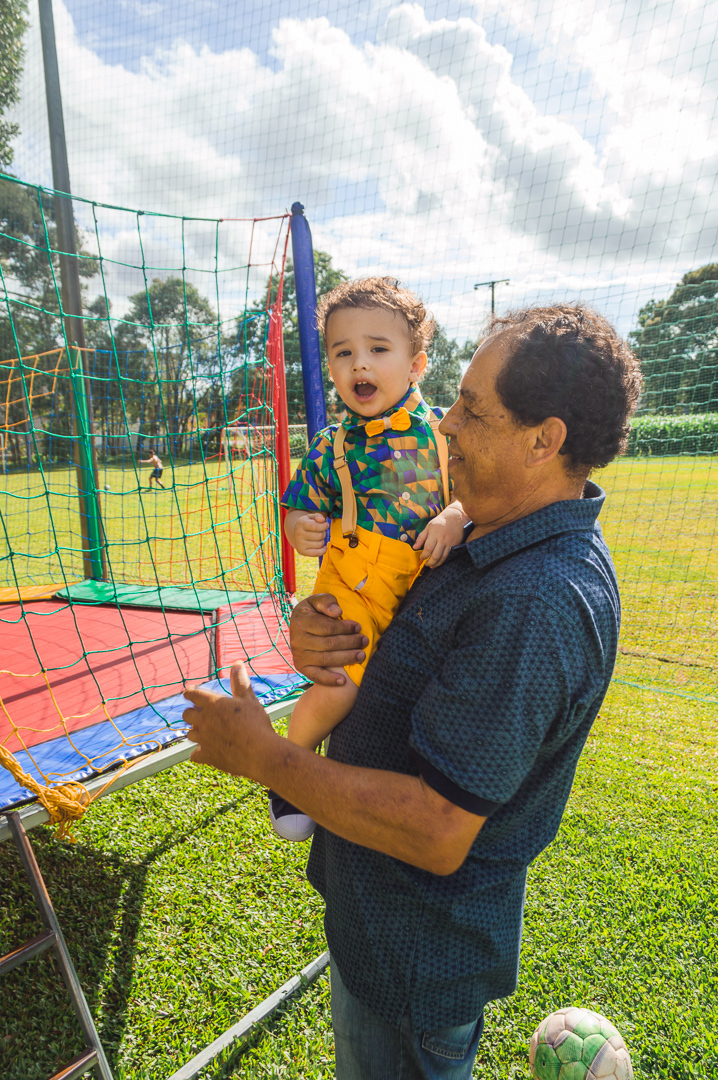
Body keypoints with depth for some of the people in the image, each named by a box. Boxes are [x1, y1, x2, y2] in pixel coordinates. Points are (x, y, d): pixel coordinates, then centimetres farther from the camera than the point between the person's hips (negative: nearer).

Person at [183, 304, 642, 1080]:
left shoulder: (539, 603, -35)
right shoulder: (496, 537, -2)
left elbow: (436, 833, -33)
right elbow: (403, 643, 6)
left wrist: (262, 756, -24)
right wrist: (321, 631, -17)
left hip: (417, 948, -8)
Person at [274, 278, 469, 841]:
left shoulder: (446, 431, -1)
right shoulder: (330, 447, -1)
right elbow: (300, 509, 7)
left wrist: (455, 518, -19)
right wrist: (300, 529, -16)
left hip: (426, 592, 3)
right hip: (352, 591, -2)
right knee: (335, 693, -20)